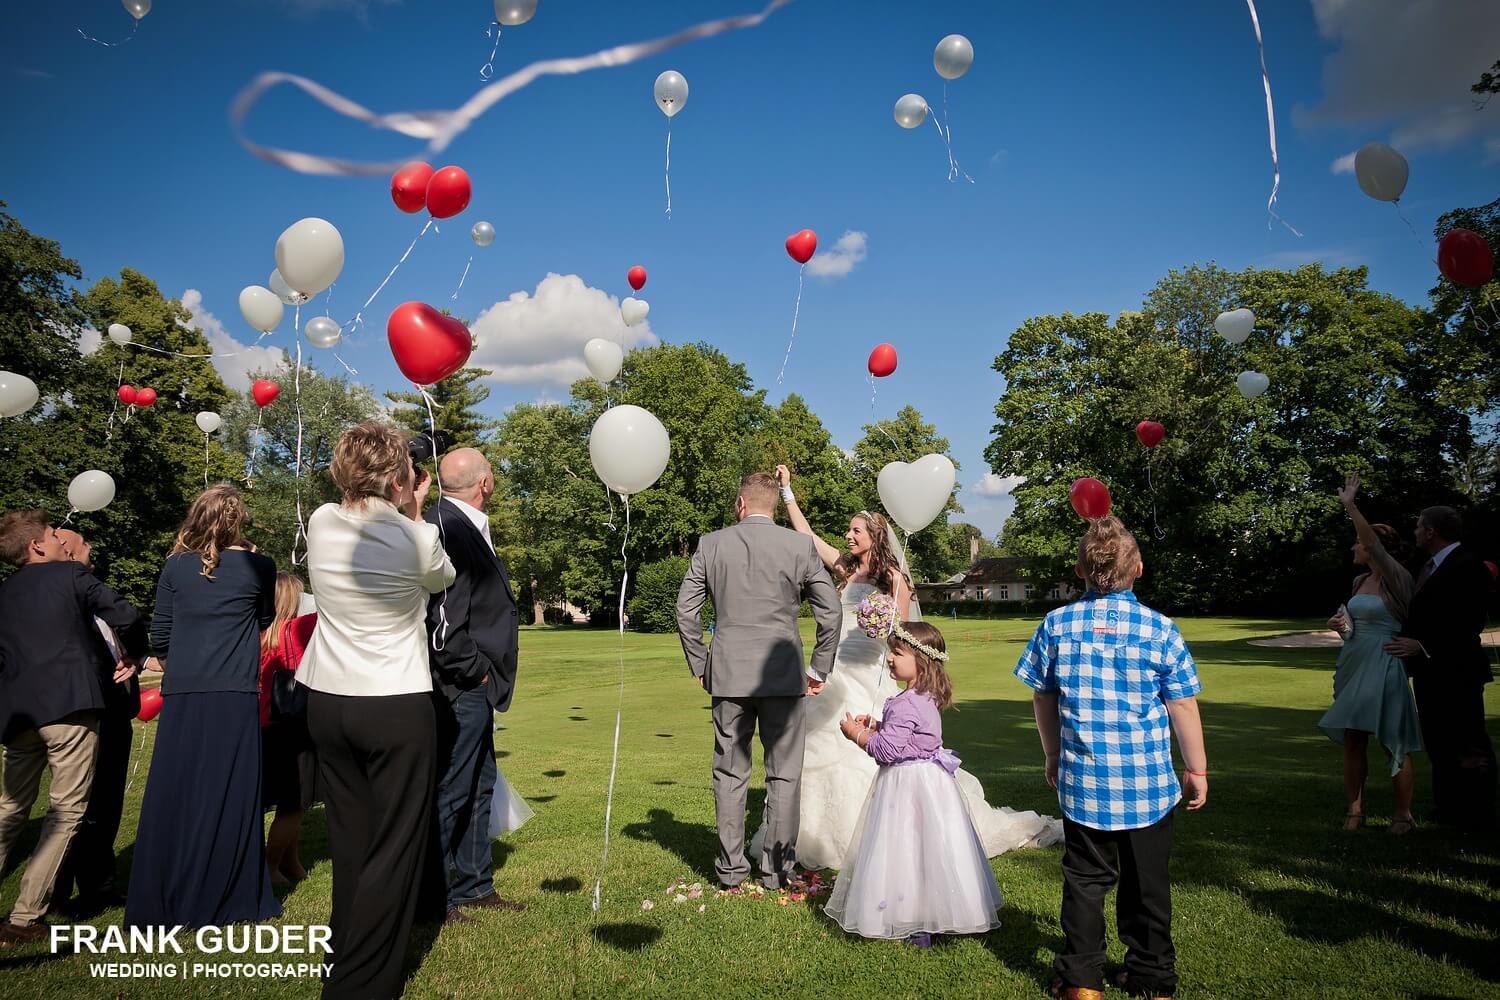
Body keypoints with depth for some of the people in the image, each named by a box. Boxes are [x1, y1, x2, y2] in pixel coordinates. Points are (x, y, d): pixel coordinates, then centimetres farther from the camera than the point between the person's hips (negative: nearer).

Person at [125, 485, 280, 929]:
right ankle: (218, 900, 10)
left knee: (174, 794, 10)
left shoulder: (176, 566, 4)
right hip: (235, 695, -2)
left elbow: (159, 636, 7)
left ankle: (163, 900, 19)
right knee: (228, 795, 5)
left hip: (181, 694, 3)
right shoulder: (257, 566, -1)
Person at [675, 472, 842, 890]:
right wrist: (819, 669, 8)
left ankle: (730, 868, 18)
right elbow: (831, 613, -2)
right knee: (784, 774, 9)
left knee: (729, 773, 11)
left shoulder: (710, 544, 1)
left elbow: (685, 611, 2)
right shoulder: (800, 546, -1)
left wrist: (699, 665, 11)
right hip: (784, 675, -1)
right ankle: (776, 868, 16)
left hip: (728, 675, 1)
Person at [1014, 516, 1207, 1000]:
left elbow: (1043, 699, 3)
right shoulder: (1160, 629, -9)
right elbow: (1183, 708, -4)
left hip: (1082, 778, 1)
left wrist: (1053, 755, 17)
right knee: (1147, 882, 16)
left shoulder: (1056, 625, -5)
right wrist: (1197, 769, 9)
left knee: (1085, 878, 14)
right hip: (1148, 781, 0)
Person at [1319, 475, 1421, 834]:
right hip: (1354, 663, 7)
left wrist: (1350, 506, -27)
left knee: (1394, 742, 0)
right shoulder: (1360, 581, 12)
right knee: (1352, 739, 6)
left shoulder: (1396, 578, -9)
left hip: (1384, 666, -7)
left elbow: (1373, 543, -26)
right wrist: (1342, 624, 5)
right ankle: (1355, 809, 13)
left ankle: (1403, 813, 13)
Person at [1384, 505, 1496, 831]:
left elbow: (1471, 622, -21)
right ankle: (1449, 808, 23)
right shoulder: (1431, 566, 15)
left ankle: (1478, 816, 9)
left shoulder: (1467, 565, -15)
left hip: (1455, 670, -9)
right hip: (1429, 669, 9)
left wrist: (1423, 646, -21)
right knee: (1438, 743, 14)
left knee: (1468, 745, -1)